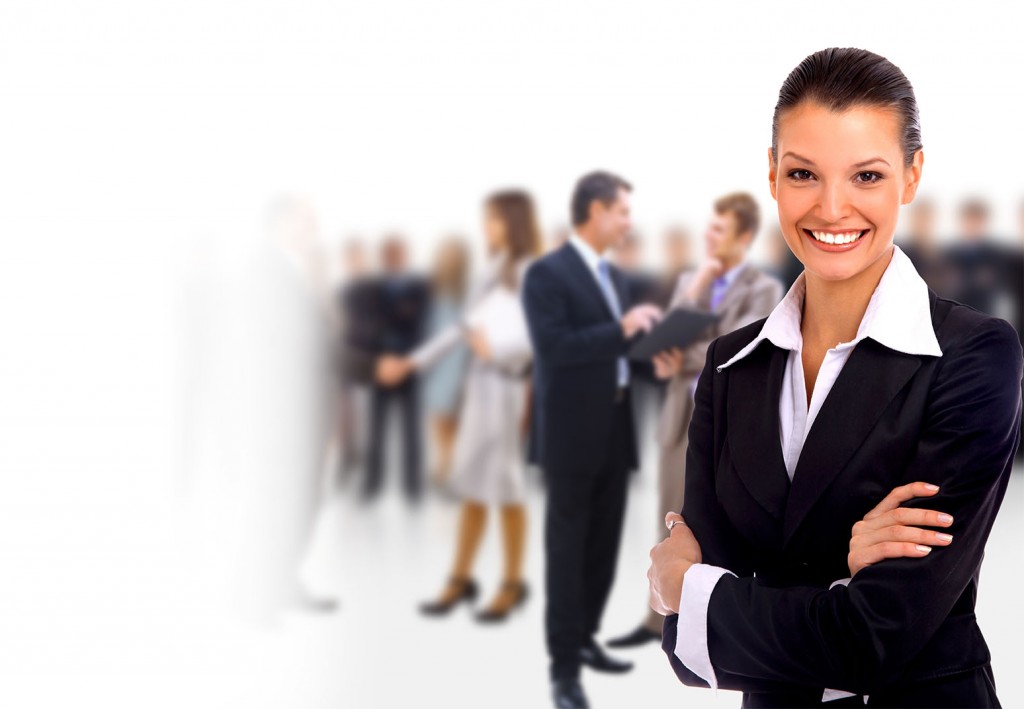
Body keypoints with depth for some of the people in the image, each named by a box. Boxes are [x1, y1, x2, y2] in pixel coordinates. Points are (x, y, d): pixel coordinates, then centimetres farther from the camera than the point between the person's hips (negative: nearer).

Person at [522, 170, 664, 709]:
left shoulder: (613, 275, 15)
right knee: (567, 548, -2)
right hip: (571, 432, -8)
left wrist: (645, 335, 1)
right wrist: (621, 330, -25)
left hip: (612, 430, 8)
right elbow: (553, 348, -21)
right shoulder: (547, 273, -11)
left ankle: (583, 640, 28)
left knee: (603, 545, 13)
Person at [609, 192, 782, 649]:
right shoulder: (688, 281, 13)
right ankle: (661, 618, 20)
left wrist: (681, 363, -9)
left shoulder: (764, 291, -5)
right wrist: (697, 289, -8)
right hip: (681, 418, 5)